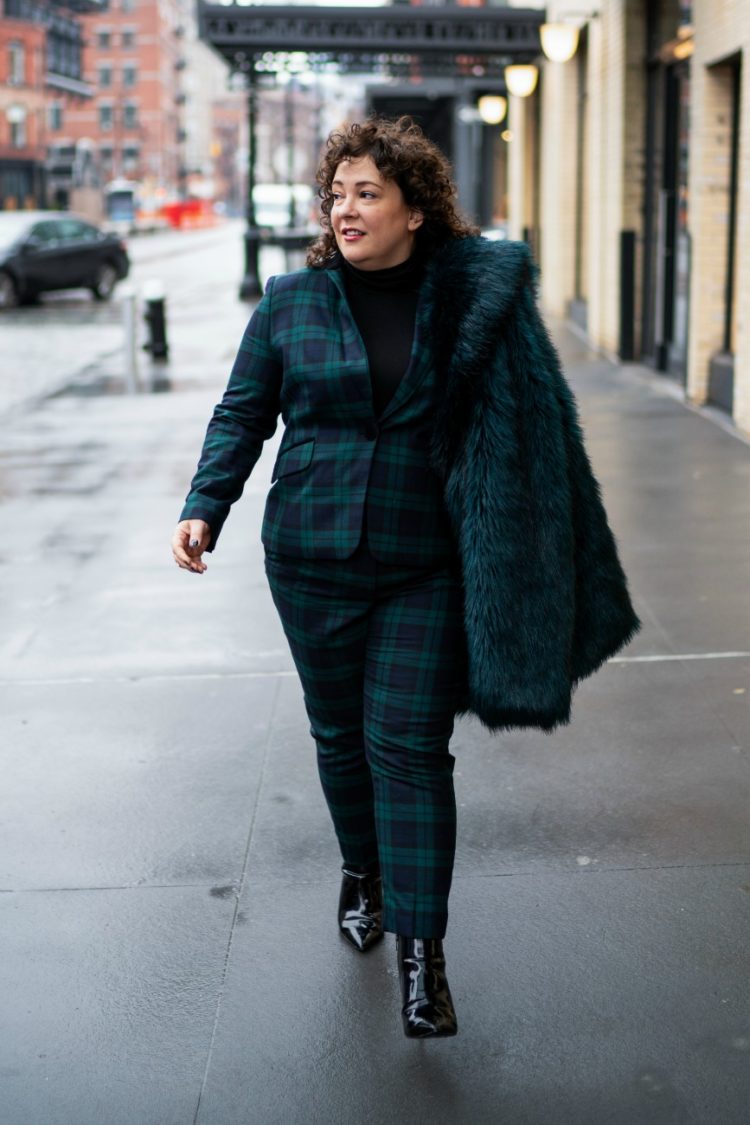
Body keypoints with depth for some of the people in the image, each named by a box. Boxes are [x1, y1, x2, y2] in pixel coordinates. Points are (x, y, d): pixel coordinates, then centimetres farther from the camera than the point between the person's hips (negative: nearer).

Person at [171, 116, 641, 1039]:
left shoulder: (472, 295, 0)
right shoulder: (290, 303, 2)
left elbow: (526, 417, 7)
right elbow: (243, 413, 5)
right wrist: (205, 506, -8)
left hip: (426, 565, -1)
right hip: (313, 561, 2)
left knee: (409, 745, -5)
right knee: (339, 733, 13)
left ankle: (421, 952, 1)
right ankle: (362, 873, 40)